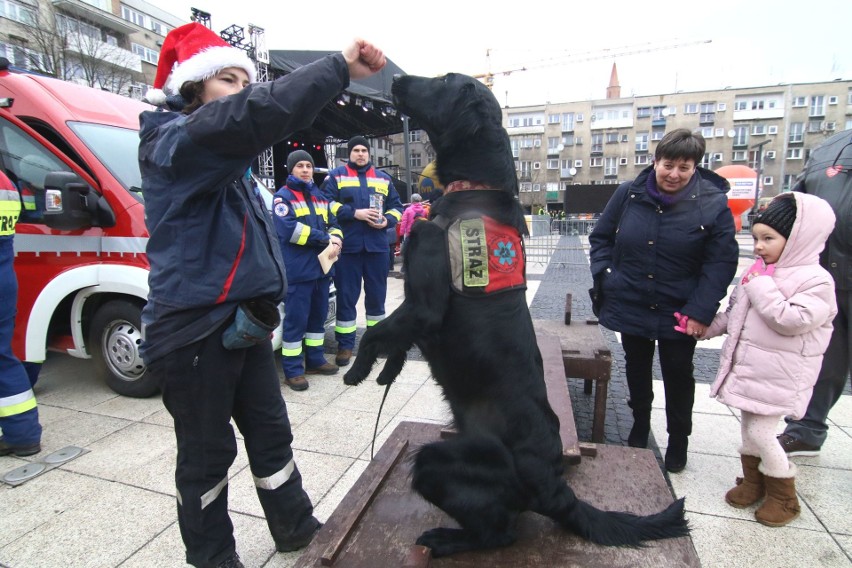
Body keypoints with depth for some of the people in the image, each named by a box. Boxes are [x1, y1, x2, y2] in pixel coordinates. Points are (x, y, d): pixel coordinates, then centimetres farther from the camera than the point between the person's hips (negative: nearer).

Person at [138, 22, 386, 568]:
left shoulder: (227, 160, 15)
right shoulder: (174, 140, -13)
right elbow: (254, 115, -33)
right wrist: (340, 67, -31)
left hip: (243, 320, 8)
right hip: (193, 326, -8)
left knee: (271, 431, 18)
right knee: (208, 451, 9)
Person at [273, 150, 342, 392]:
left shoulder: (319, 196, 20)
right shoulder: (282, 197, -3)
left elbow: (333, 223, 16)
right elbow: (289, 229, -17)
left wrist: (336, 239, -8)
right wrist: (325, 239, -15)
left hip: (322, 267, 7)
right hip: (297, 270, -7)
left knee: (318, 316, 14)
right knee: (296, 319, -4)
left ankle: (315, 360, 26)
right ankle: (293, 370, 4)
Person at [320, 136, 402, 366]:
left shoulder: (383, 178, 17)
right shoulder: (336, 175, 6)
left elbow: (396, 206, 16)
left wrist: (387, 221, -5)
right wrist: (355, 213, -16)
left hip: (377, 245, 3)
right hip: (347, 246, -3)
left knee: (376, 293, 11)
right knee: (346, 296, 0)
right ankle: (345, 344, 10)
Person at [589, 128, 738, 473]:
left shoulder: (713, 204, -11)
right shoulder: (628, 194, -6)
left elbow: (721, 262, -11)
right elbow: (600, 237, 4)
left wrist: (700, 311, -18)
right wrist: (605, 277, -8)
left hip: (679, 313, -2)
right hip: (630, 306, 2)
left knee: (678, 375, 14)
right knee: (636, 369, 20)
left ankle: (678, 441, 36)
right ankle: (640, 426, 44)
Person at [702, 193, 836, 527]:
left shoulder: (816, 280, -15)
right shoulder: (759, 272, 8)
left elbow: (792, 320, -26)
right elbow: (734, 311, 18)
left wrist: (762, 288, -22)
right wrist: (707, 327, 10)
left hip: (778, 376, -7)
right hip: (748, 367, 7)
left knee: (760, 432, -3)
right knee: (748, 427, 17)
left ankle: (784, 496, 20)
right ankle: (753, 481, 35)